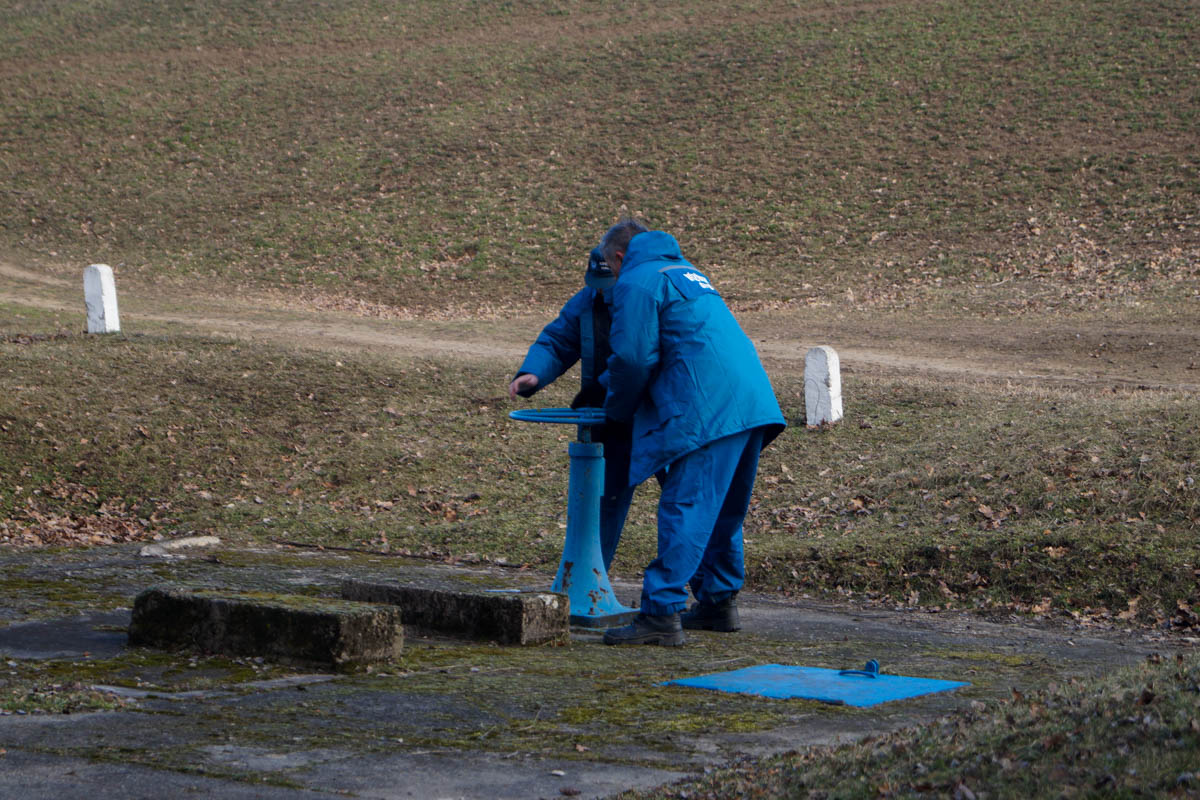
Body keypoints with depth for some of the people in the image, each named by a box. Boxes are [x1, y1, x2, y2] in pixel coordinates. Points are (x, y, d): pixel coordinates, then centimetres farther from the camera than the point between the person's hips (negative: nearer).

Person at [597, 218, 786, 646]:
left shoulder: (636, 282, 1)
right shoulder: (686, 272, 29)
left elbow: (633, 358, -7)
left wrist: (617, 412, 11)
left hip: (708, 410, -9)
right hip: (752, 400, 9)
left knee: (685, 510, -12)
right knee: (722, 511, 17)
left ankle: (662, 613, -15)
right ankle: (719, 602, 25)